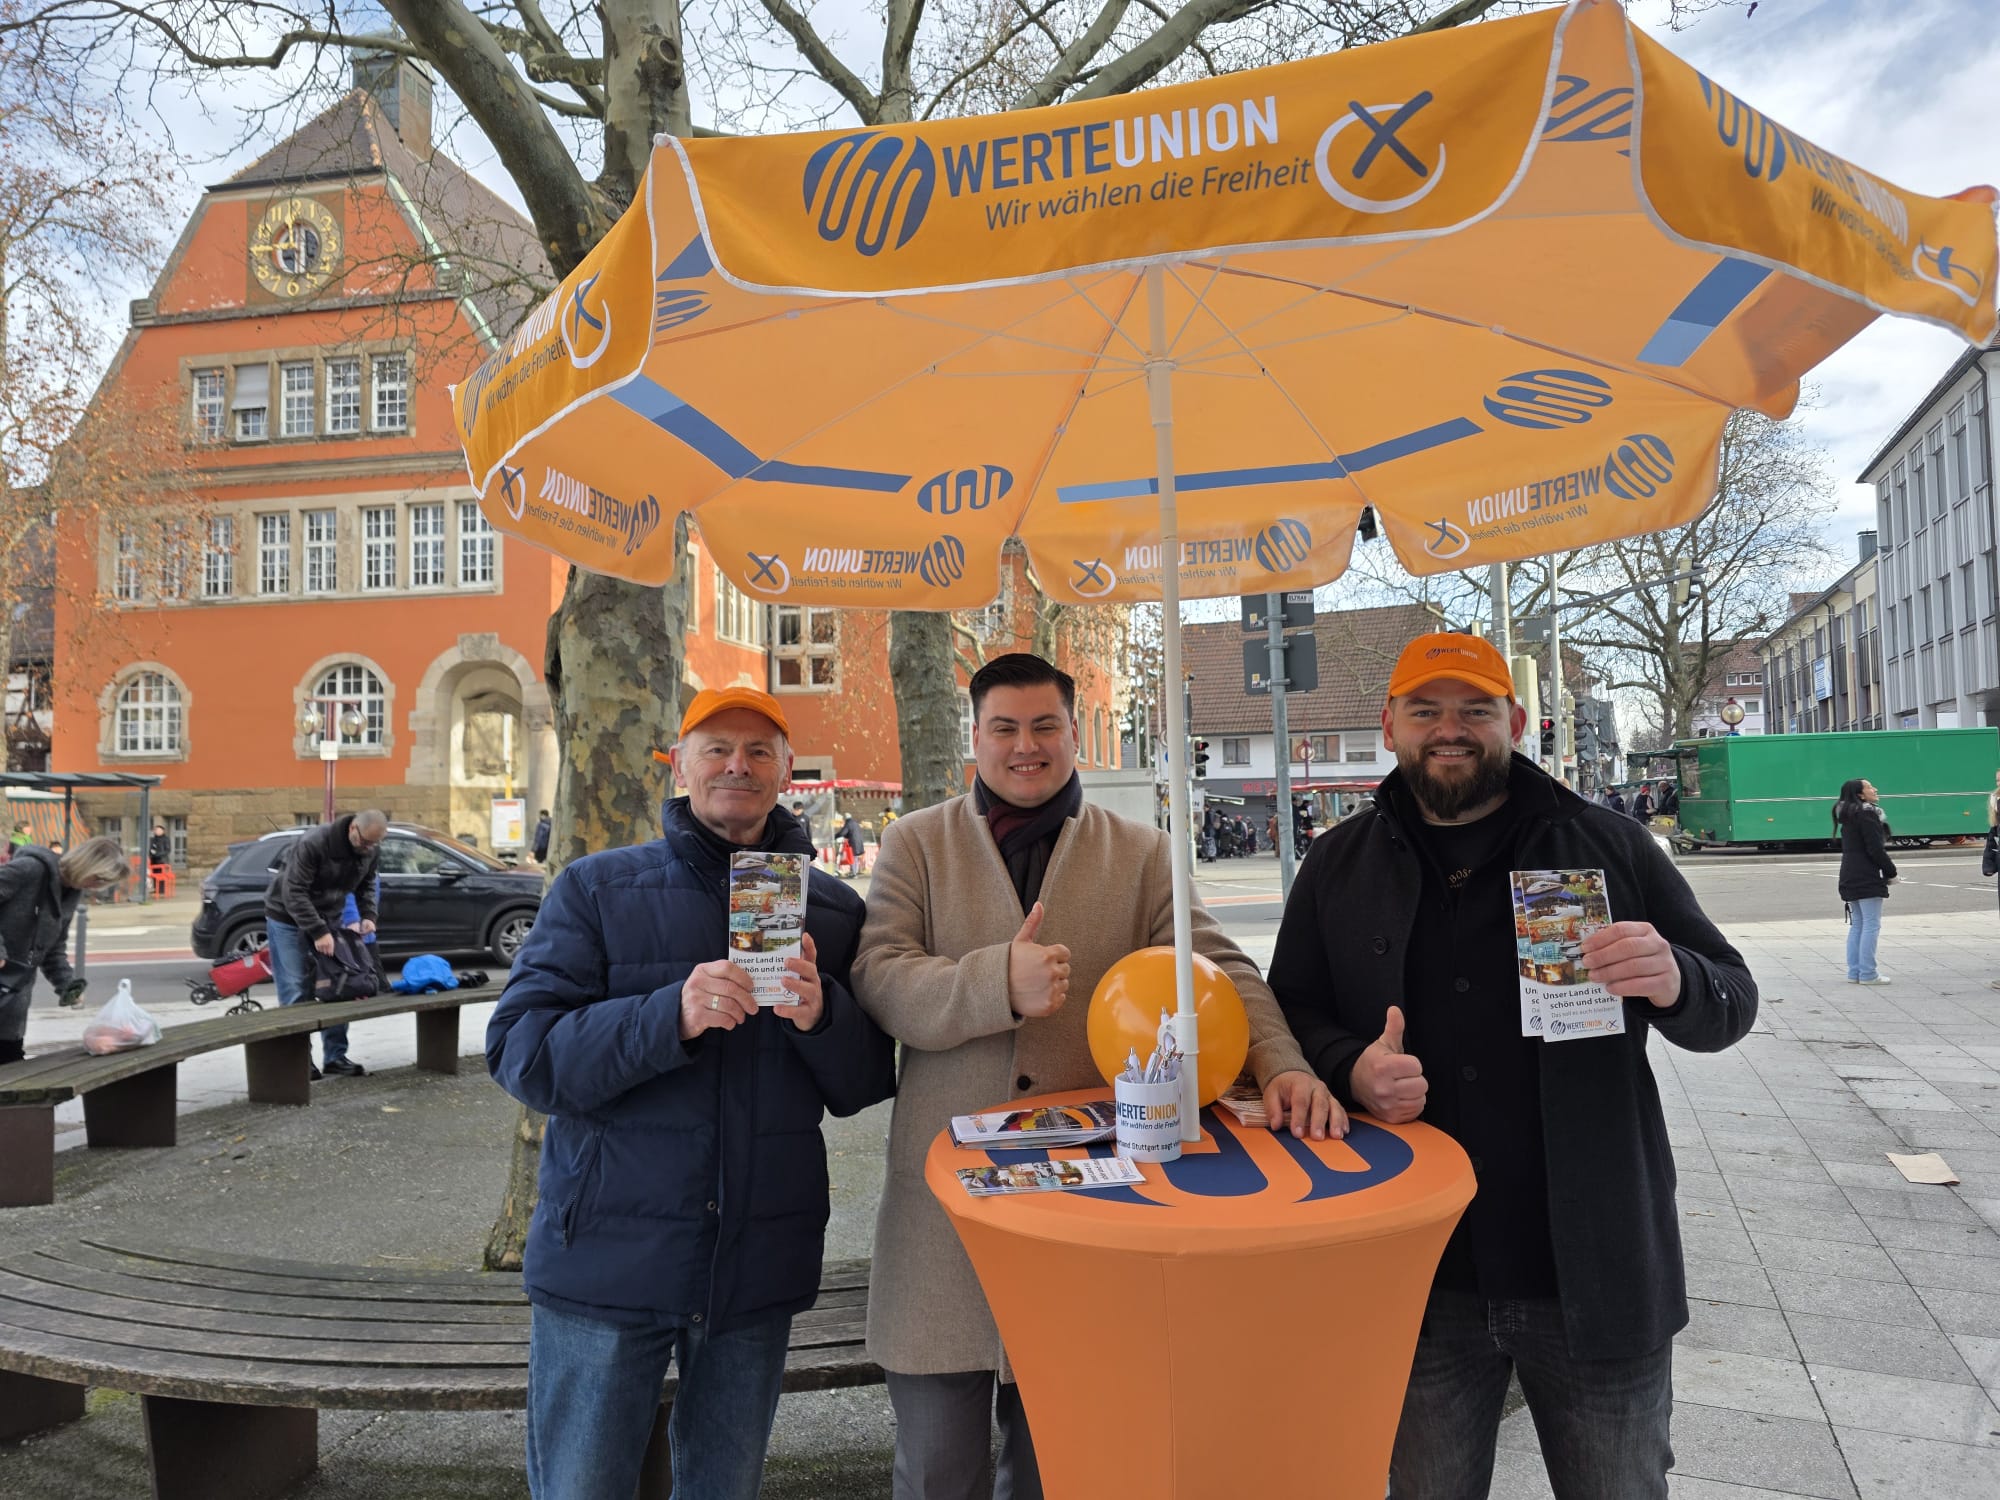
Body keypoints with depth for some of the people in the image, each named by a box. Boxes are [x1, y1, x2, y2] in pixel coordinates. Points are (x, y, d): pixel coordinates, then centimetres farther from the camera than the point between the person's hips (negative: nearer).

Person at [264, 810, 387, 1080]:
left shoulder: (371, 850, -9)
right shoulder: (312, 843, -29)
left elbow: (366, 885, 7)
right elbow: (294, 892, -28)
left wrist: (368, 915, -11)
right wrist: (318, 932, -32)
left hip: (327, 918, 6)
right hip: (287, 916, -6)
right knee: (296, 992, -8)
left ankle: (335, 1056, 10)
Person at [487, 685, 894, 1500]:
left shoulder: (832, 908, 5)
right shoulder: (596, 889, -2)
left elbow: (864, 1088, 3)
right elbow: (520, 1055, -11)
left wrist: (818, 1017, -18)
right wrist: (672, 1016, -26)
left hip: (758, 1267, 2)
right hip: (608, 1254, -2)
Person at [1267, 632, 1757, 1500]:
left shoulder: (1610, 846, 1)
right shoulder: (1339, 867, 5)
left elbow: (1731, 1001, 4)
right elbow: (1292, 1012, 8)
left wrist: (1674, 983, -20)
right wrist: (1351, 1069, -14)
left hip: (1597, 1275, 0)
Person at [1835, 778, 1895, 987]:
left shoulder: (1848, 814, 15)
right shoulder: (1867, 813, -13)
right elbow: (1875, 849, -17)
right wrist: (1890, 871, -5)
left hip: (1850, 877, 9)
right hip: (1868, 878, -9)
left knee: (1857, 924, 12)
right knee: (1871, 925, -4)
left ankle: (1854, 972, 14)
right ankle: (1868, 973, -4)